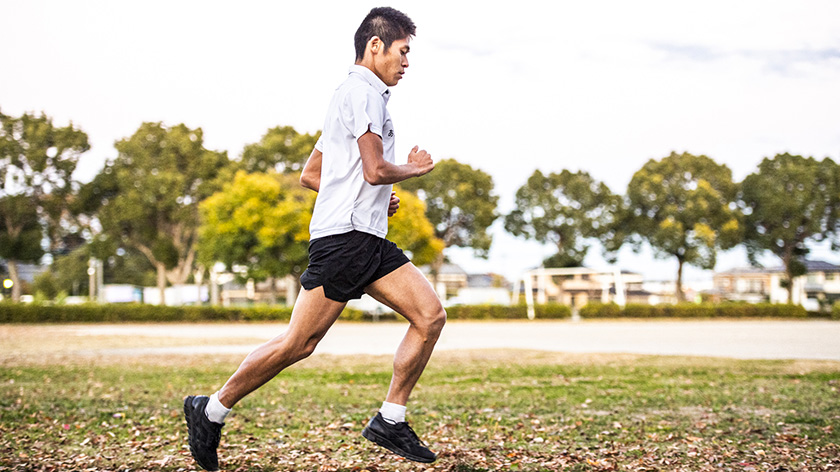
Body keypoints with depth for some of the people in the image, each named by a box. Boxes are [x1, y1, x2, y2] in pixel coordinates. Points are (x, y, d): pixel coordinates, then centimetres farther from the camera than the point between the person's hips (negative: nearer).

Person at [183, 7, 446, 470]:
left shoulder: (356, 95, 25)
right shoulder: (363, 92, -7)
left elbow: (309, 175, 27)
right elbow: (375, 170, -18)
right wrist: (413, 169, 1)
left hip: (369, 240, 10)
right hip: (343, 236, -10)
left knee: (430, 315, -1)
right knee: (299, 342, -8)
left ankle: (390, 420, 3)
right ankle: (211, 411, 6)